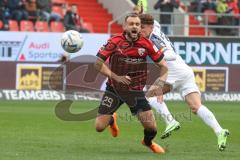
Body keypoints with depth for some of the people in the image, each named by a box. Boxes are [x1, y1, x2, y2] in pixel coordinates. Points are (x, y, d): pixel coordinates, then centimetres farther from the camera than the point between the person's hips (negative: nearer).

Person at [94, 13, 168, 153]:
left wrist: (159, 85, -17)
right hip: (114, 88, -1)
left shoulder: (146, 44, -10)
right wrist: (115, 77, -22)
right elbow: (98, 63, -12)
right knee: (99, 126, -7)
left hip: (136, 90, 1)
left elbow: (164, 66, -2)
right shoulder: (115, 42, -14)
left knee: (152, 128, -11)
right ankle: (112, 120, 33)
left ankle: (148, 142, 29)